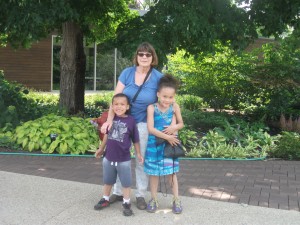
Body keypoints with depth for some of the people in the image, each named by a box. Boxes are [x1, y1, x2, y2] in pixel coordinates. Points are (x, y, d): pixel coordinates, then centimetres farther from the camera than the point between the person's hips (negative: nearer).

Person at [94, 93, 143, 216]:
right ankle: (105, 199, 39)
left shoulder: (131, 120, -14)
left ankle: (126, 203, 26)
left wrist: (138, 154, 1)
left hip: (124, 159, -3)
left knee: (126, 182, 11)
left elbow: (135, 140, -3)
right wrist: (101, 149, 16)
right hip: (108, 157, 3)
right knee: (107, 181, 20)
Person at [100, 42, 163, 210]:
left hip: (144, 124, -2)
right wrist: (110, 119, -18)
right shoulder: (127, 73, -5)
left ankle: (141, 195, 24)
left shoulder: (158, 77, -8)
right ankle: (118, 192, 29)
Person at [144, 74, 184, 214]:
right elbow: (150, 128, -17)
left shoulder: (175, 107, -5)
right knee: (153, 172, 10)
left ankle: (176, 200, 19)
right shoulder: (152, 108, -12)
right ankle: (154, 199, 24)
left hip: (170, 144, 1)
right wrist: (166, 136, -20)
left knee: (171, 172, 7)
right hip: (154, 144, -1)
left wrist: (174, 127, -17)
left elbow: (181, 124, 5)